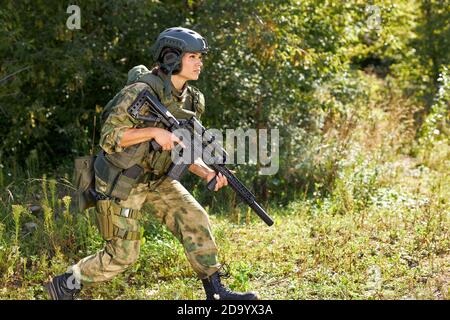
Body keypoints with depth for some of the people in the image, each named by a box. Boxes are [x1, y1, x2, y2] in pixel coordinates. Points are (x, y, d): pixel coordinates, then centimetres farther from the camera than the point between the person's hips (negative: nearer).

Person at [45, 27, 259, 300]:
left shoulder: (190, 100, 2)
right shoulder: (142, 91, -22)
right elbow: (109, 136, -23)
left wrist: (206, 172, -10)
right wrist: (154, 131, -30)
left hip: (156, 178, 7)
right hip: (122, 179, -7)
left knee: (194, 218, -8)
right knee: (123, 255, -2)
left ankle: (216, 292, 0)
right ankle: (65, 284, 18)